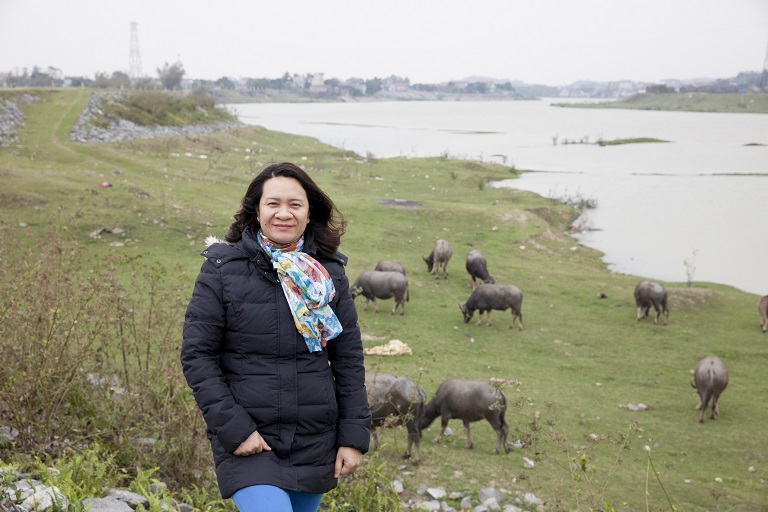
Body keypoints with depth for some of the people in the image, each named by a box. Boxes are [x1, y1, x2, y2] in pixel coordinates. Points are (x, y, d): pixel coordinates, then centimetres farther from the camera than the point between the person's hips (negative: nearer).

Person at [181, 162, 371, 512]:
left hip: (315, 440, 4)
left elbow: (349, 360, 8)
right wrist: (233, 427, -12)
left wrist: (354, 435, 3)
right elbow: (196, 355, -6)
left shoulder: (329, 273, 4)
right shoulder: (222, 268, -5)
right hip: (246, 441, -3)